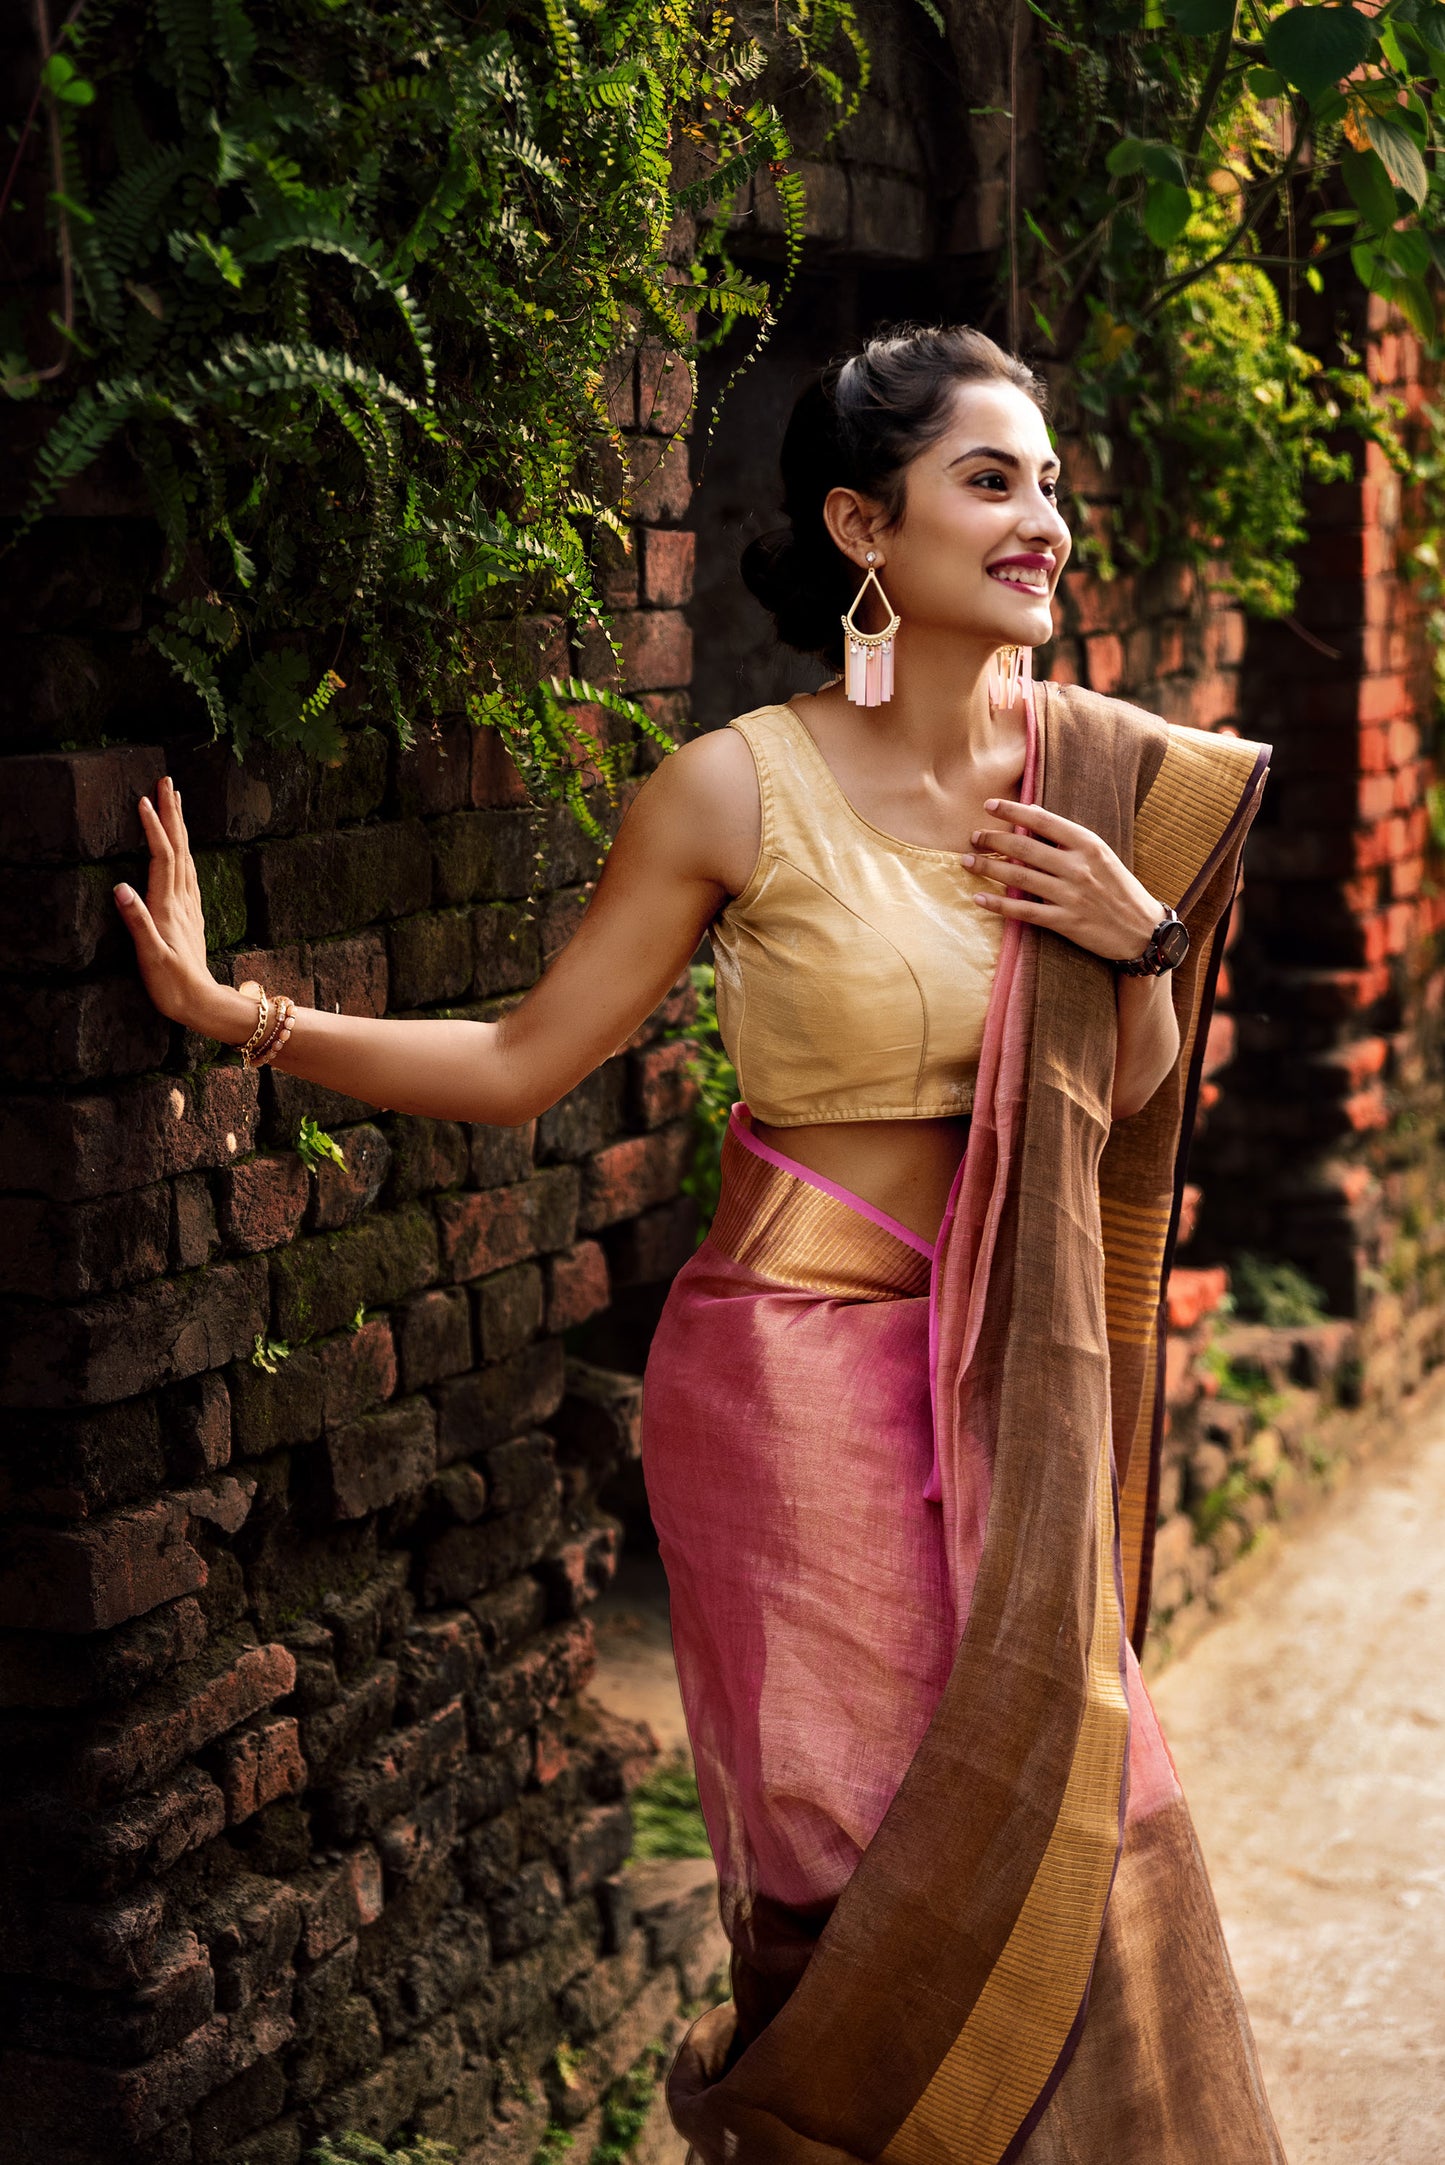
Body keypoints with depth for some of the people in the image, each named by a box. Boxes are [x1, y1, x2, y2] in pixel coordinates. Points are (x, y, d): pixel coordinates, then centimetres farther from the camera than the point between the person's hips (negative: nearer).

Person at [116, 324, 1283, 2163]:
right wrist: (239, 1014, -13)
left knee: (1064, 1827, 9)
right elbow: (520, 1061, -5)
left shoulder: (1098, 771, 3)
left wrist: (1144, 943, -6)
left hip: (1001, 1384, 5)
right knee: (881, 1854, 2)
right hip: (798, 1373, -4)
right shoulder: (741, 791, -10)